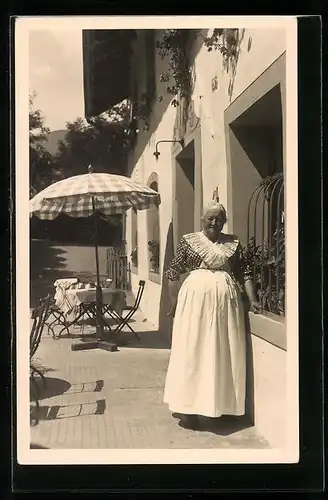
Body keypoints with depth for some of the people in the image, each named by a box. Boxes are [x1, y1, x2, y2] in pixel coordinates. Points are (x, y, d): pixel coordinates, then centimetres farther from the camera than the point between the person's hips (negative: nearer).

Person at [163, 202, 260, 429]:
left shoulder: (233, 243, 10)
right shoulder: (189, 240, 5)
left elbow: (244, 273, 8)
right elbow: (174, 272, 6)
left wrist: (252, 299, -1)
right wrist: (174, 301, 2)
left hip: (226, 300, 2)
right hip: (195, 298, -2)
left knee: (225, 352, 7)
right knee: (192, 352, 0)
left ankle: (223, 405, 19)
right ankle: (189, 407, 7)